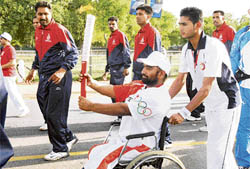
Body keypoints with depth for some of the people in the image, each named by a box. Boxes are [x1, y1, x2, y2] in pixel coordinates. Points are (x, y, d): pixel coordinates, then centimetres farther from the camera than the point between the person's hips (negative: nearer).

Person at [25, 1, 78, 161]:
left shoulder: (60, 30, -11)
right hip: (44, 76, 8)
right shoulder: (38, 31, 13)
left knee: (54, 114, -6)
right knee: (46, 110, 11)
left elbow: (74, 53, -14)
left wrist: (62, 70, -25)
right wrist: (33, 69, 26)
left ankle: (60, 149, 9)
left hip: (58, 77, -8)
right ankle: (69, 137, 27)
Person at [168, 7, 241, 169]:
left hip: (226, 105, -8)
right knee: (223, 149, 19)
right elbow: (180, 80, 4)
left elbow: (206, 88, -28)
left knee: (217, 152, -10)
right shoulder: (187, 49, -2)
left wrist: (184, 113, -29)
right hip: (210, 106, 8)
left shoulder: (213, 47, -26)